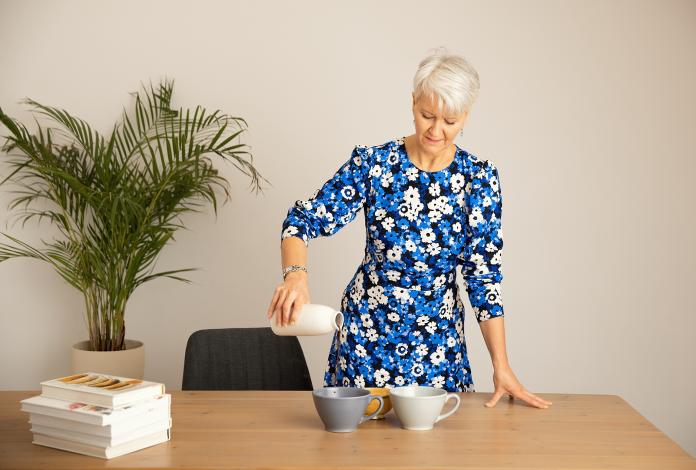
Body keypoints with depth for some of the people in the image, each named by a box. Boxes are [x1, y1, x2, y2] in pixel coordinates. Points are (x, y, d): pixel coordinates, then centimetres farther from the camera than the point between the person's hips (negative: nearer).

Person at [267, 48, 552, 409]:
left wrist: (501, 366, -8)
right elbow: (303, 221, -13)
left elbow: (484, 276, -6)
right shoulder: (372, 163, -11)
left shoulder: (479, 179, -8)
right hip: (366, 336, 0)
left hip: (438, 342, 1)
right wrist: (295, 274, -35)